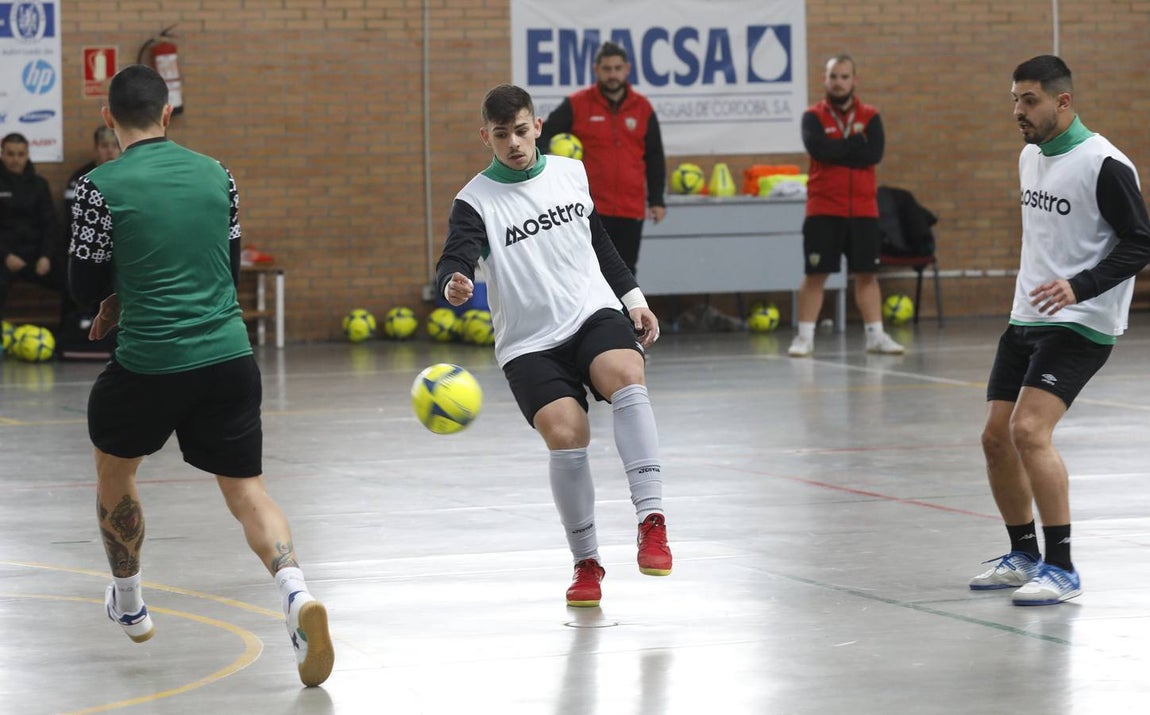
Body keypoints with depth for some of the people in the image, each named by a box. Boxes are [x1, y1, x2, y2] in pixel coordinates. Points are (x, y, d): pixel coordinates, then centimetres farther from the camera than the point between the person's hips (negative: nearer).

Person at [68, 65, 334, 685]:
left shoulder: (101, 186, -7)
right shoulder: (215, 174, 8)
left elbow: (85, 288, -2)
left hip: (148, 364, -3)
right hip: (229, 355, 3)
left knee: (114, 469, 24)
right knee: (246, 490, 5)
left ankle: (128, 604, 38)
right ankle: (295, 594, -22)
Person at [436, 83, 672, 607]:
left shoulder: (571, 173, 10)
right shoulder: (476, 201, -3)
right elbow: (455, 260, -19)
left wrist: (634, 298, 21)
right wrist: (454, 285, -41)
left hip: (594, 314, 2)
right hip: (529, 344, -2)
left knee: (626, 376, -31)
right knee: (566, 434, -23)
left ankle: (651, 520, -31)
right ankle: (586, 562, -3)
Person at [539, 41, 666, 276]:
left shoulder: (642, 108, 7)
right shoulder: (576, 105, -2)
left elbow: (655, 157, 12)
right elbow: (543, 136, 3)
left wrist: (657, 200, 7)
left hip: (631, 211, 3)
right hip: (591, 210, -3)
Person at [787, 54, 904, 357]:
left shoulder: (870, 117, 7)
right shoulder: (813, 117, 1)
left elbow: (873, 154, -9)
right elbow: (819, 149, -18)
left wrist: (837, 150, -11)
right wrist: (854, 143, -10)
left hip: (863, 209, 2)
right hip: (823, 210, -2)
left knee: (866, 274, 5)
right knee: (814, 274, -1)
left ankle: (875, 335, 10)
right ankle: (805, 337, 3)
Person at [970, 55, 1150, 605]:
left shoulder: (1104, 165, -15)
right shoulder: (1030, 157, 11)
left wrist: (1079, 286, -28)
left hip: (1079, 325, -9)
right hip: (1026, 319, 9)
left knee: (1029, 431, -22)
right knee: (996, 437, 7)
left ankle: (1061, 569, -16)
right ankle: (1024, 556, 25)